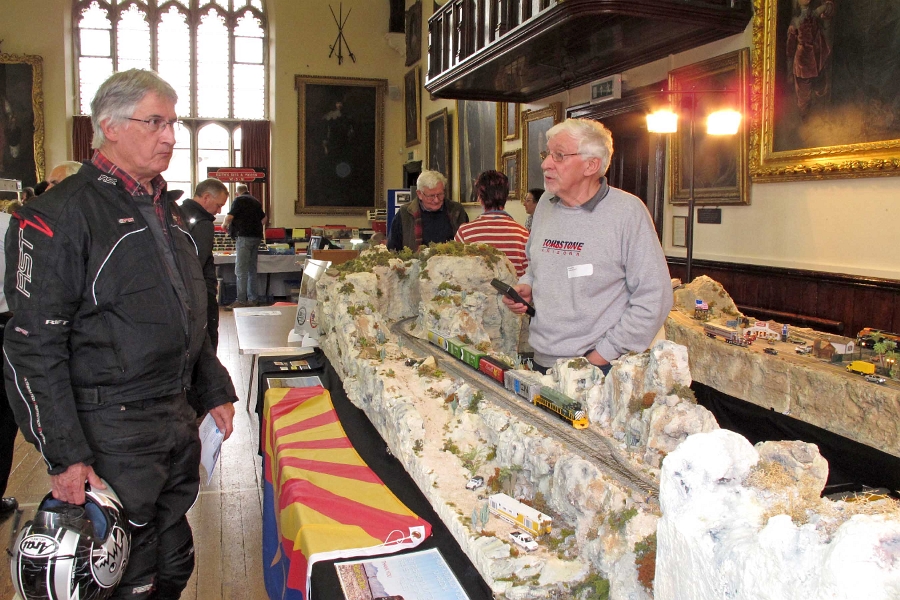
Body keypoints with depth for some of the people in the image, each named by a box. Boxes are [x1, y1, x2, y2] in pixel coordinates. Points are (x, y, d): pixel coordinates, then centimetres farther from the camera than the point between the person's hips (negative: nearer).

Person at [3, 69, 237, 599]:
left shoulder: (164, 210, 13)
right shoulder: (62, 215, -12)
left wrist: (216, 391, 18)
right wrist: (65, 455, -16)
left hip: (178, 420, 8)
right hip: (112, 430, -7)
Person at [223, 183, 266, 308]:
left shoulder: (239, 200, -4)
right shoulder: (256, 201, 18)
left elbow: (229, 217, -10)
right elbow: (264, 219, 26)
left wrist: (225, 224, 10)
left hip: (244, 237, -8)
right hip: (256, 236, 8)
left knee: (241, 270, -9)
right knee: (252, 269, 12)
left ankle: (241, 301, -13)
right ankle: (253, 299, 14)